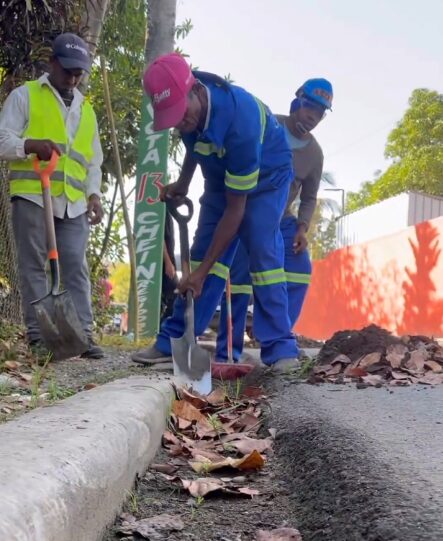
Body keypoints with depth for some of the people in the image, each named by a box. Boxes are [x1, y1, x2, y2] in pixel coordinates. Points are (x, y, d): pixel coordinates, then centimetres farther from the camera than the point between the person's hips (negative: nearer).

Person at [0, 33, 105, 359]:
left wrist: (94, 194, 8)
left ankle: (83, 333, 3)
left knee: (76, 268, 1)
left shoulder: (86, 109, 22)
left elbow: (93, 160, 24)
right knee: (34, 266, -2)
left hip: (74, 202, 4)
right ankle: (38, 334, 2)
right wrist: (31, 145, -21)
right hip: (33, 196, -4)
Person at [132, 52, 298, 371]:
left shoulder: (239, 121, -41)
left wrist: (202, 271, -32)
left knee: (263, 251, -21)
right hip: (221, 175, 6)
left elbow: (235, 209, -35)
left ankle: (280, 348, -18)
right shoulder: (188, 107, -22)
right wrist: (182, 184, 3)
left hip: (265, 177, -6)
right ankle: (172, 342, 0)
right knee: (204, 249, -2)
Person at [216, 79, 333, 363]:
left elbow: (309, 197, 11)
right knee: (241, 278, -12)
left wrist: (302, 228, -6)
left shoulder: (315, 153, 3)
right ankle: (227, 352, -5)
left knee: (301, 272, -10)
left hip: (282, 220, 5)